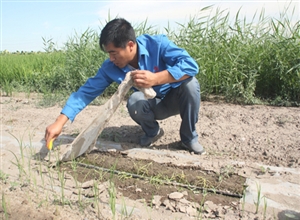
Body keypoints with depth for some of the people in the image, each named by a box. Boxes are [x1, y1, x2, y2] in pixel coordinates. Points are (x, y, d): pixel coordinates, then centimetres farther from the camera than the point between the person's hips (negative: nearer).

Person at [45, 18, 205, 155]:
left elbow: (191, 65, -34)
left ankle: (189, 137, -10)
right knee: (134, 101, -32)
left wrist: (155, 79, -46)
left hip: (178, 98, -1)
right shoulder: (110, 67, -17)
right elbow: (87, 91, -17)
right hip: (154, 105, 1)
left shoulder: (157, 44, -26)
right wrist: (59, 122, -24)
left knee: (189, 83, -33)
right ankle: (152, 133, 2)